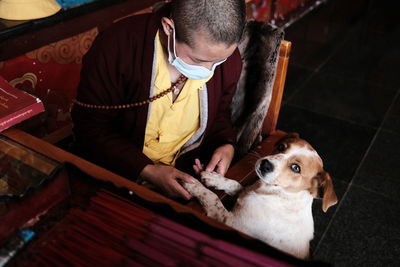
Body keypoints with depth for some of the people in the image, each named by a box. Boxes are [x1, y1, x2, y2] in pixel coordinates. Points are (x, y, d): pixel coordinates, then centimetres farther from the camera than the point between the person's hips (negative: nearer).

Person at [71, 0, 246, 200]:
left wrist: (226, 145, -10)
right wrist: (147, 171, -24)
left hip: (191, 170, 3)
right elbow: (90, 129, -15)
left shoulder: (229, 58, -9)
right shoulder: (115, 47, -22)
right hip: (125, 176, -2)